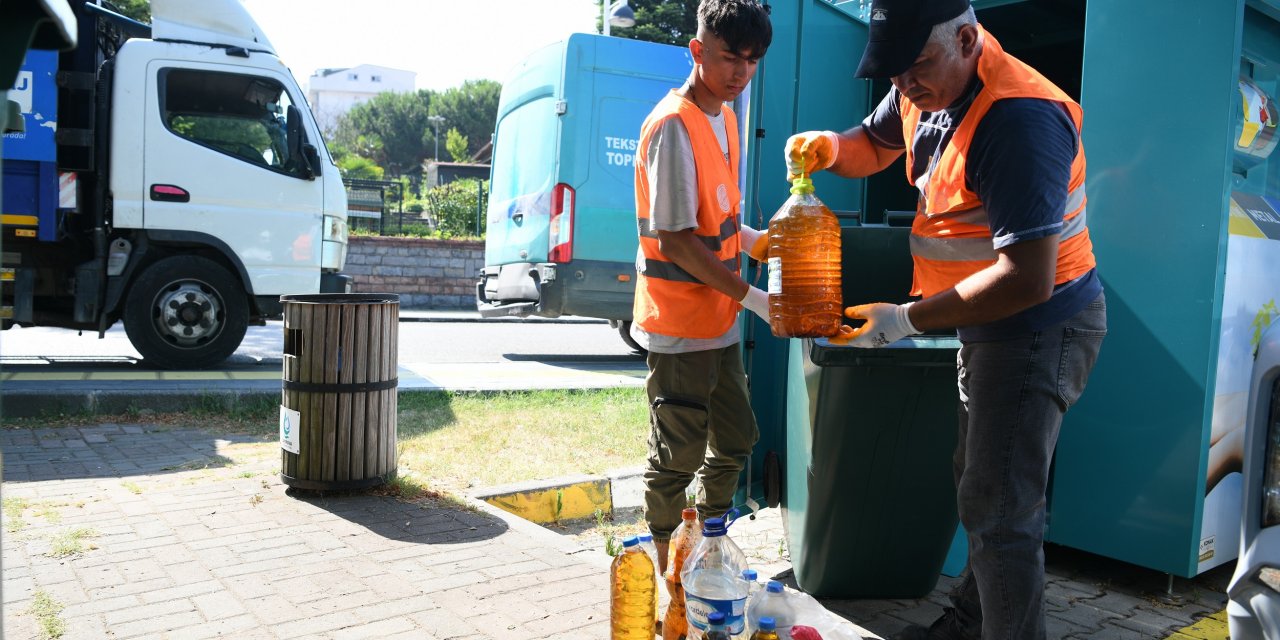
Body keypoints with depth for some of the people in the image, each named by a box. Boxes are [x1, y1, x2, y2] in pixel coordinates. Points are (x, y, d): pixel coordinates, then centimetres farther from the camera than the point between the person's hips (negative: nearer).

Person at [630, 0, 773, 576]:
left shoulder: (725, 119, 11)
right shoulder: (673, 127, -18)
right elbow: (675, 240, -21)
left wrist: (761, 241, 4)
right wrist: (753, 299, -20)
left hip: (718, 321, 9)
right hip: (679, 327, -9)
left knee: (735, 441, 18)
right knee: (677, 458, 2)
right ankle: (666, 573, 20)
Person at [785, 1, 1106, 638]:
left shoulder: (1018, 119, -28)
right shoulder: (923, 89, 1)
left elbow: (1027, 279, -31)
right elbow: (872, 145, 20)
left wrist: (906, 320, -25)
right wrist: (828, 147, -4)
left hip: (1040, 328, -10)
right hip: (988, 323, 10)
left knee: (999, 510, -7)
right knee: (981, 489, 20)